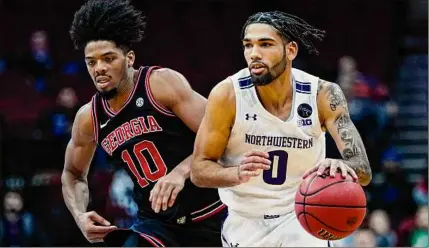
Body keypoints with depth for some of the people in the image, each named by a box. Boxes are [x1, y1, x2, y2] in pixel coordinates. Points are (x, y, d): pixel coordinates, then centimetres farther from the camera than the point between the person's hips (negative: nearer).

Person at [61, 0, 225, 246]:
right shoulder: (89, 118, 1)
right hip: (156, 223, 3)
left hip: (209, 218, -3)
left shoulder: (163, 83, -14)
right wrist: (80, 216, 0)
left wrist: (181, 171, -35)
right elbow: (73, 174, 20)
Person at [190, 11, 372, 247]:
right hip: (244, 222, 1)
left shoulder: (323, 94, -17)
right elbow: (198, 170, -13)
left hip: (300, 219, -1)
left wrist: (340, 166, -47)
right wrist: (237, 173, -36)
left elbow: (363, 170, -22)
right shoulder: (228, 94, -18)